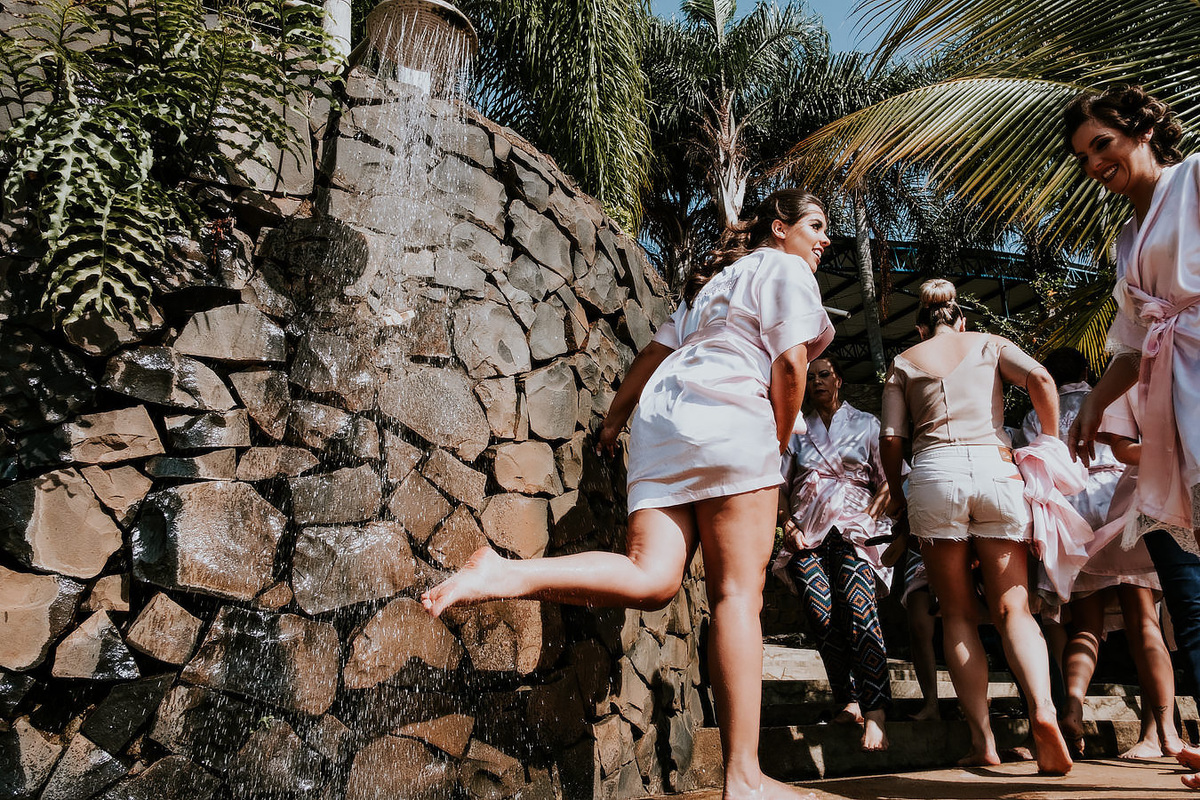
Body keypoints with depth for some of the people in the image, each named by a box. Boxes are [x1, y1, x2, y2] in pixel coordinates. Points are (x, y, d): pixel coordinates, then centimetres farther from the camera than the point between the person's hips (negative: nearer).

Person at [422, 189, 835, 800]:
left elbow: (653, 353, 28)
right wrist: (779, 442, 6)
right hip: (728, 415, -7)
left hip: (660, 419, 7)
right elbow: (789, 365, -5)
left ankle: (503, 576, -25)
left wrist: (613, 420, 30)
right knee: (737, 591, -8)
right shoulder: (786, 270, 9)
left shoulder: (713, 281, 32)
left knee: (651, 579, -7)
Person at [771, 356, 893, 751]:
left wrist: (868, 518, -1)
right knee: (822, 616, -18)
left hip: (853, 527, -2)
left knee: (856, 604, -26)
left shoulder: (865, 424, 17)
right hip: (806, 533, 3)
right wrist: (788, 524, 2)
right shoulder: (797, 430, 22)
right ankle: (847, 702, -12)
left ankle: (875, 711, -31)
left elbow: (889, 481, 13)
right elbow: (779, 484, 18)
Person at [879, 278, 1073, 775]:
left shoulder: (905, 361, 17)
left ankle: (982, 740, -2)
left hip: (935, 473, -1)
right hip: (996, 469, 1)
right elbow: (1040, 379, -1)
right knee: (1012, 608, 1)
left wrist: (897, 497, 18)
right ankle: (1042, 709, -23)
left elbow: (891, 439, 7)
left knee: (958, 616, 5)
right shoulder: (989, 344, 19)